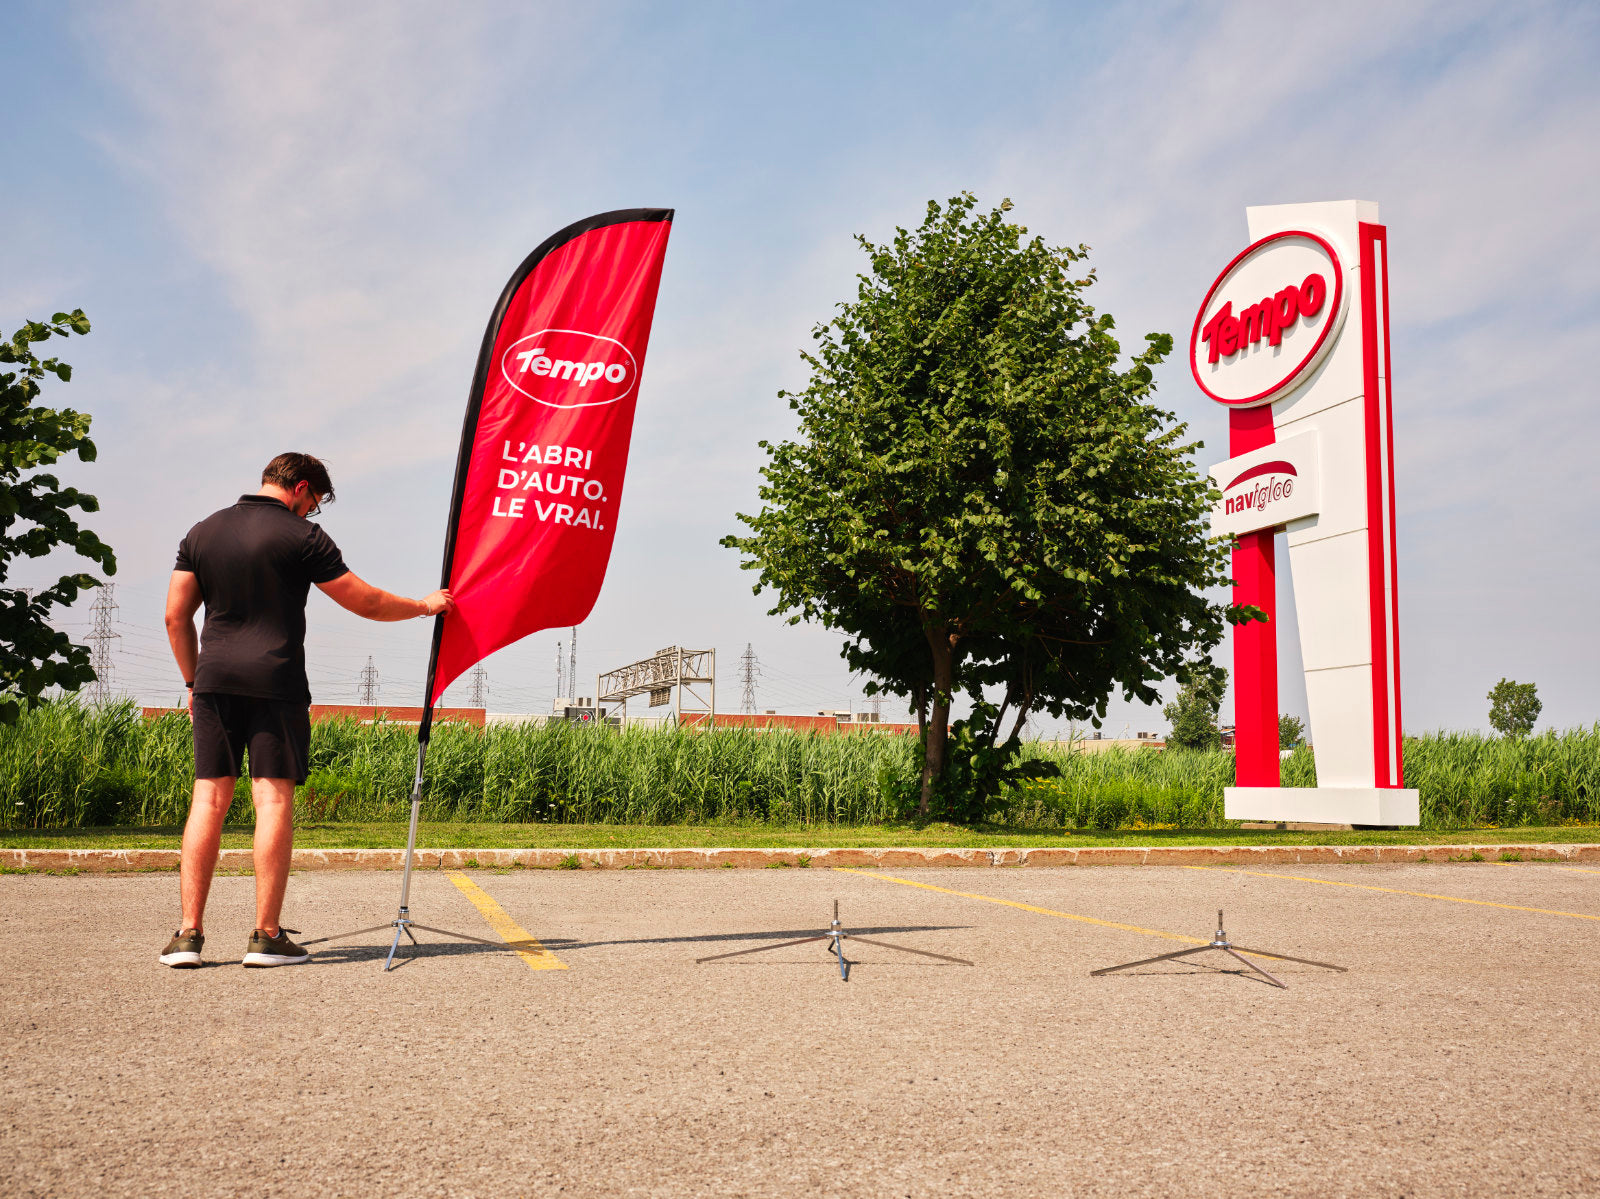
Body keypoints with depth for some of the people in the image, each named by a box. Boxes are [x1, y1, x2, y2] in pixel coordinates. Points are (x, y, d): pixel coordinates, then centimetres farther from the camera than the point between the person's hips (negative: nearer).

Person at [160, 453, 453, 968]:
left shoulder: (202, 533, 13)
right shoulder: (301, 537, -3)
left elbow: (176, 616, 13)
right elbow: (366, 603, 1)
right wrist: (425, 605, 15)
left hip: (215, 680, 5)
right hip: (275, 683, -5)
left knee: (208, 800, 6)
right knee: (274, 799, -2)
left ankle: (189, 934, 3)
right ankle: (267, 936, -2)